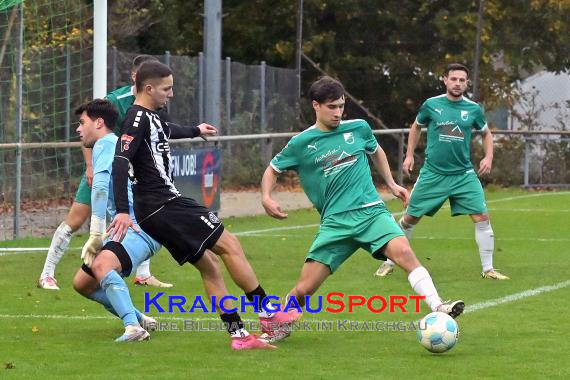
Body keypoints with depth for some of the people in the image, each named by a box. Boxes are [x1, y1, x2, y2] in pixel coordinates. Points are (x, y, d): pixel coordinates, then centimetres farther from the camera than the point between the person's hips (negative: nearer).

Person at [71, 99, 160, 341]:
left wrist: (96, 235, -23)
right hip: (129, 229, 11)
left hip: (142, 228, -11)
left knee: (101, 265, -37)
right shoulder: (113, 144, 28)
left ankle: (133, 328, -52)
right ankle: (140, 320, 22)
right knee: (82, 283, 15)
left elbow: (100, 187, -19)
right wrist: (97, 239, 18)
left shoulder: (105, 144, -4)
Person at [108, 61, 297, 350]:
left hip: (155, 211, 10)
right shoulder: (138, 118, -13)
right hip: (162, 204, -10)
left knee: (209, 265, 9)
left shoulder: (150, 117, 18)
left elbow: (165, 130, 43)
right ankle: (267, 312, -1)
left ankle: (238, 334, 7)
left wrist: (195, 131, 62)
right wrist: (122, 210, -31)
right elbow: (120, 161, -24)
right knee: (229, 245, -6)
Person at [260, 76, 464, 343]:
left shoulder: (358, 128, 7)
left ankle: (438, 307, -34)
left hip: (371, 211, 1)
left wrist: (391, 184, 24)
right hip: (334, 222, -1)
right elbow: (273, 170, 16)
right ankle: (278, 327, 23)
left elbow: (376, 152, 29)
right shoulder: (301, 143, 2)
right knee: (304, 289, -6)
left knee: (403, 252, -29)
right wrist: (266, 198, -2)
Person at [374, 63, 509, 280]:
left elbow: (486, 133, 17)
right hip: (433, 174, -1)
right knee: (410, 219, 5)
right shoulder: (431, 105, -2)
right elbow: (416, 126, 17)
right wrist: (410, 155, 11)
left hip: (464, 175, 1)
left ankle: (488, 269, 0)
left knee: (482, 217, -11)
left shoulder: (473, 109, 1)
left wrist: (488, 157, 1)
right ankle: (389, 262, 22)